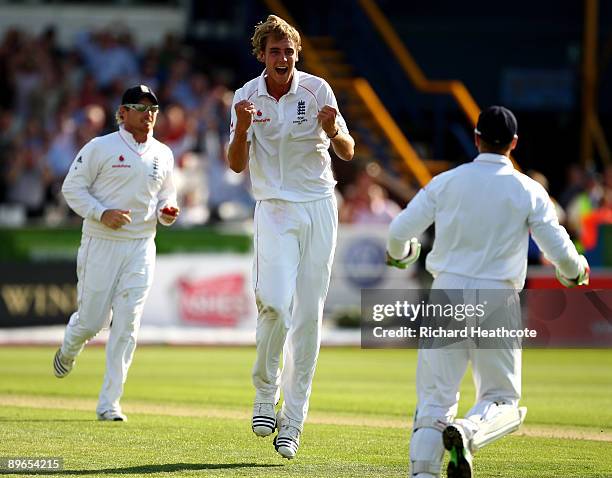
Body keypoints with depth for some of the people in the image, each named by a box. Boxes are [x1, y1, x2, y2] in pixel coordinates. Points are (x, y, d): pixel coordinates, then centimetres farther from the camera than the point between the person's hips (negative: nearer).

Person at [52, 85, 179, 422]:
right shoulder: (100, 148, -4)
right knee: (93, 319, 0)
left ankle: (109, 403, -1)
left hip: (141, 248, 3)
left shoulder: (163, 155, 11)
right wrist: (102, 213, -17)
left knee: (126, 326, -5)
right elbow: (72, 187, -3)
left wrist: (167, 212, -1)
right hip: (101, 244, -3)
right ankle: (68, 350, 37)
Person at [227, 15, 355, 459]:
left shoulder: (317, 89, -4)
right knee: (275, 301, -20)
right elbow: (237, 165, -4)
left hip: (319, 209, 0)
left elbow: (348, 153, -3)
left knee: (308, 314, 0)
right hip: (275, 210, 0)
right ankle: (266, 391, 2)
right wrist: (241, 129, -23)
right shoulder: (248, 97, 0)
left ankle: (293, 420, 5)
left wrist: (333, 131, -26)